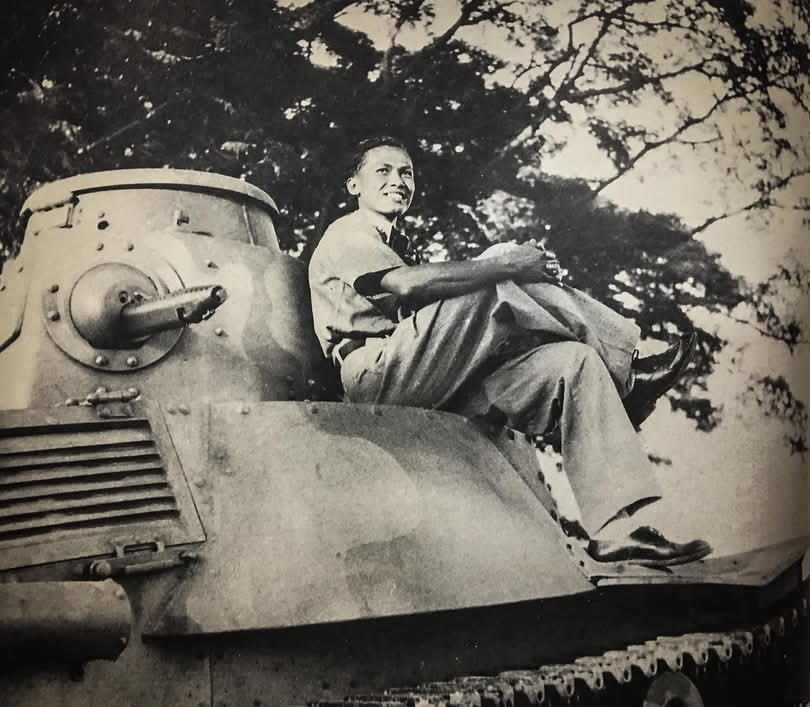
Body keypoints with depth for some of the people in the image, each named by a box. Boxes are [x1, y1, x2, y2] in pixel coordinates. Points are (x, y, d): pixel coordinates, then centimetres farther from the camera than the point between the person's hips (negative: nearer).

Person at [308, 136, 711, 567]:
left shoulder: (395, 246, 35)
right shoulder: (346, 233, 7)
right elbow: (405, 284, -16)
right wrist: (505, 265, -17)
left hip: (436, 388, 8)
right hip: (378, 373, -8)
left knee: (572, 359, -9)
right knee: (499, 280, -21)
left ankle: (612, 529, -22)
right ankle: (623, 367, -7)